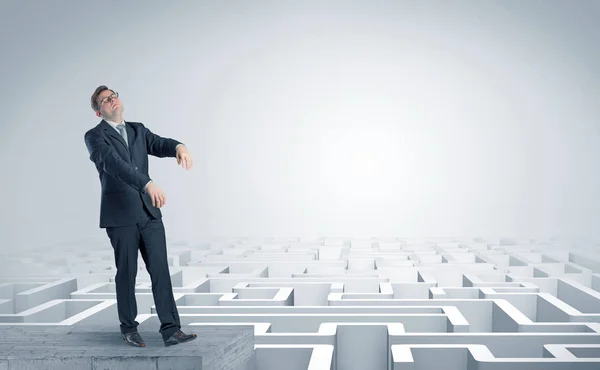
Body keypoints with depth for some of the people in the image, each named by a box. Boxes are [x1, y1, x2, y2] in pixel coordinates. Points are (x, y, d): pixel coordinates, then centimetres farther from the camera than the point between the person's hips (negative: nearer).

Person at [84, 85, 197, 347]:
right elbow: (114, 163, -22)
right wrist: (148, 183, -36)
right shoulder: (95, 136, -4)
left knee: (161, 270, -1)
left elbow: (159, 145, -3)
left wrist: (179, 146, -28)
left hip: (149, 211, 5)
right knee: (127, 273, 6)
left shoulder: (138, 130, 15)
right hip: (120, 215, -4)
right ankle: (129, 328, 22)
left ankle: (170, 330, 1)